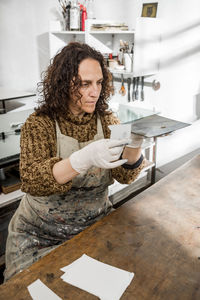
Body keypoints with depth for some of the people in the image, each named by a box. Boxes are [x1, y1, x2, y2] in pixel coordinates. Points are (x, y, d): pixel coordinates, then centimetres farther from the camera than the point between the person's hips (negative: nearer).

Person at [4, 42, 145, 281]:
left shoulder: (106, 120, -1)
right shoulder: (39, 123, -11)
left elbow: (124, 176, -9)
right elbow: (30, 180, -26)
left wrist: (134, 146, -31)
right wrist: (84, 159, -41)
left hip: (96, 224, 3)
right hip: (40, 233, -2)